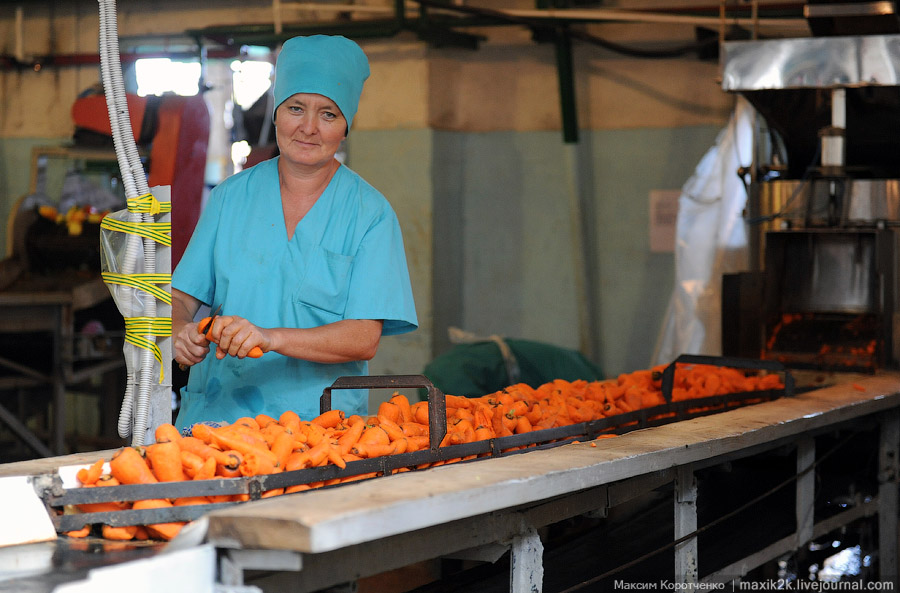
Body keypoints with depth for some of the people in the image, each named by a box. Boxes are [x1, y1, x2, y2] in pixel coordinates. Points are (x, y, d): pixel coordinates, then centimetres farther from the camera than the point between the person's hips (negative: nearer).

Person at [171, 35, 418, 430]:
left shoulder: (370, 215, 1)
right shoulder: (232, 196, 11)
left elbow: (365, 339, -8)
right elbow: (182, 295, 13)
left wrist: (268, 338, -21)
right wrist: (179, 332, -10)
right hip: (218, 411, 2)